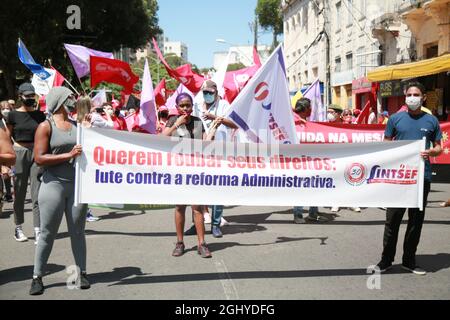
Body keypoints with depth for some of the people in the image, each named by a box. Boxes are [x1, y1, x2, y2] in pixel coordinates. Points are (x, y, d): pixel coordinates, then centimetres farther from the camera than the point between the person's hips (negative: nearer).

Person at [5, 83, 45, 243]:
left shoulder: (40, 115, 6)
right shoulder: (13, 115, 0)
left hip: (37, 153, 1)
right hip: (19, 153, -1)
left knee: (37, 194, -3)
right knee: (19, 194, 8)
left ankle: (38, 231, -4)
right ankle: (18, 228, 22)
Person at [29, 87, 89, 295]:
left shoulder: (77, 126, 11)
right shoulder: (46, 126, -4)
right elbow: (39, 158, -12)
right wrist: (68, 155, -17)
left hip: (77, 184, 4)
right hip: (54, 184, -4)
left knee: (77, 231, 10)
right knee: (48, 233, 2)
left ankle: (82, 273, 18)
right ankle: (37, 277, 12)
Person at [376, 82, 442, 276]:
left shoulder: (431, 121, 8)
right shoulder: (395, 119, 6)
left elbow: (438, 147, 11)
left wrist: (432, 152, -11)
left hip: (422, 176, 1)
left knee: (416, 220, 9)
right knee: (393, 219, 1)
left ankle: (409, 261, 21)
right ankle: (386, 260, 13)